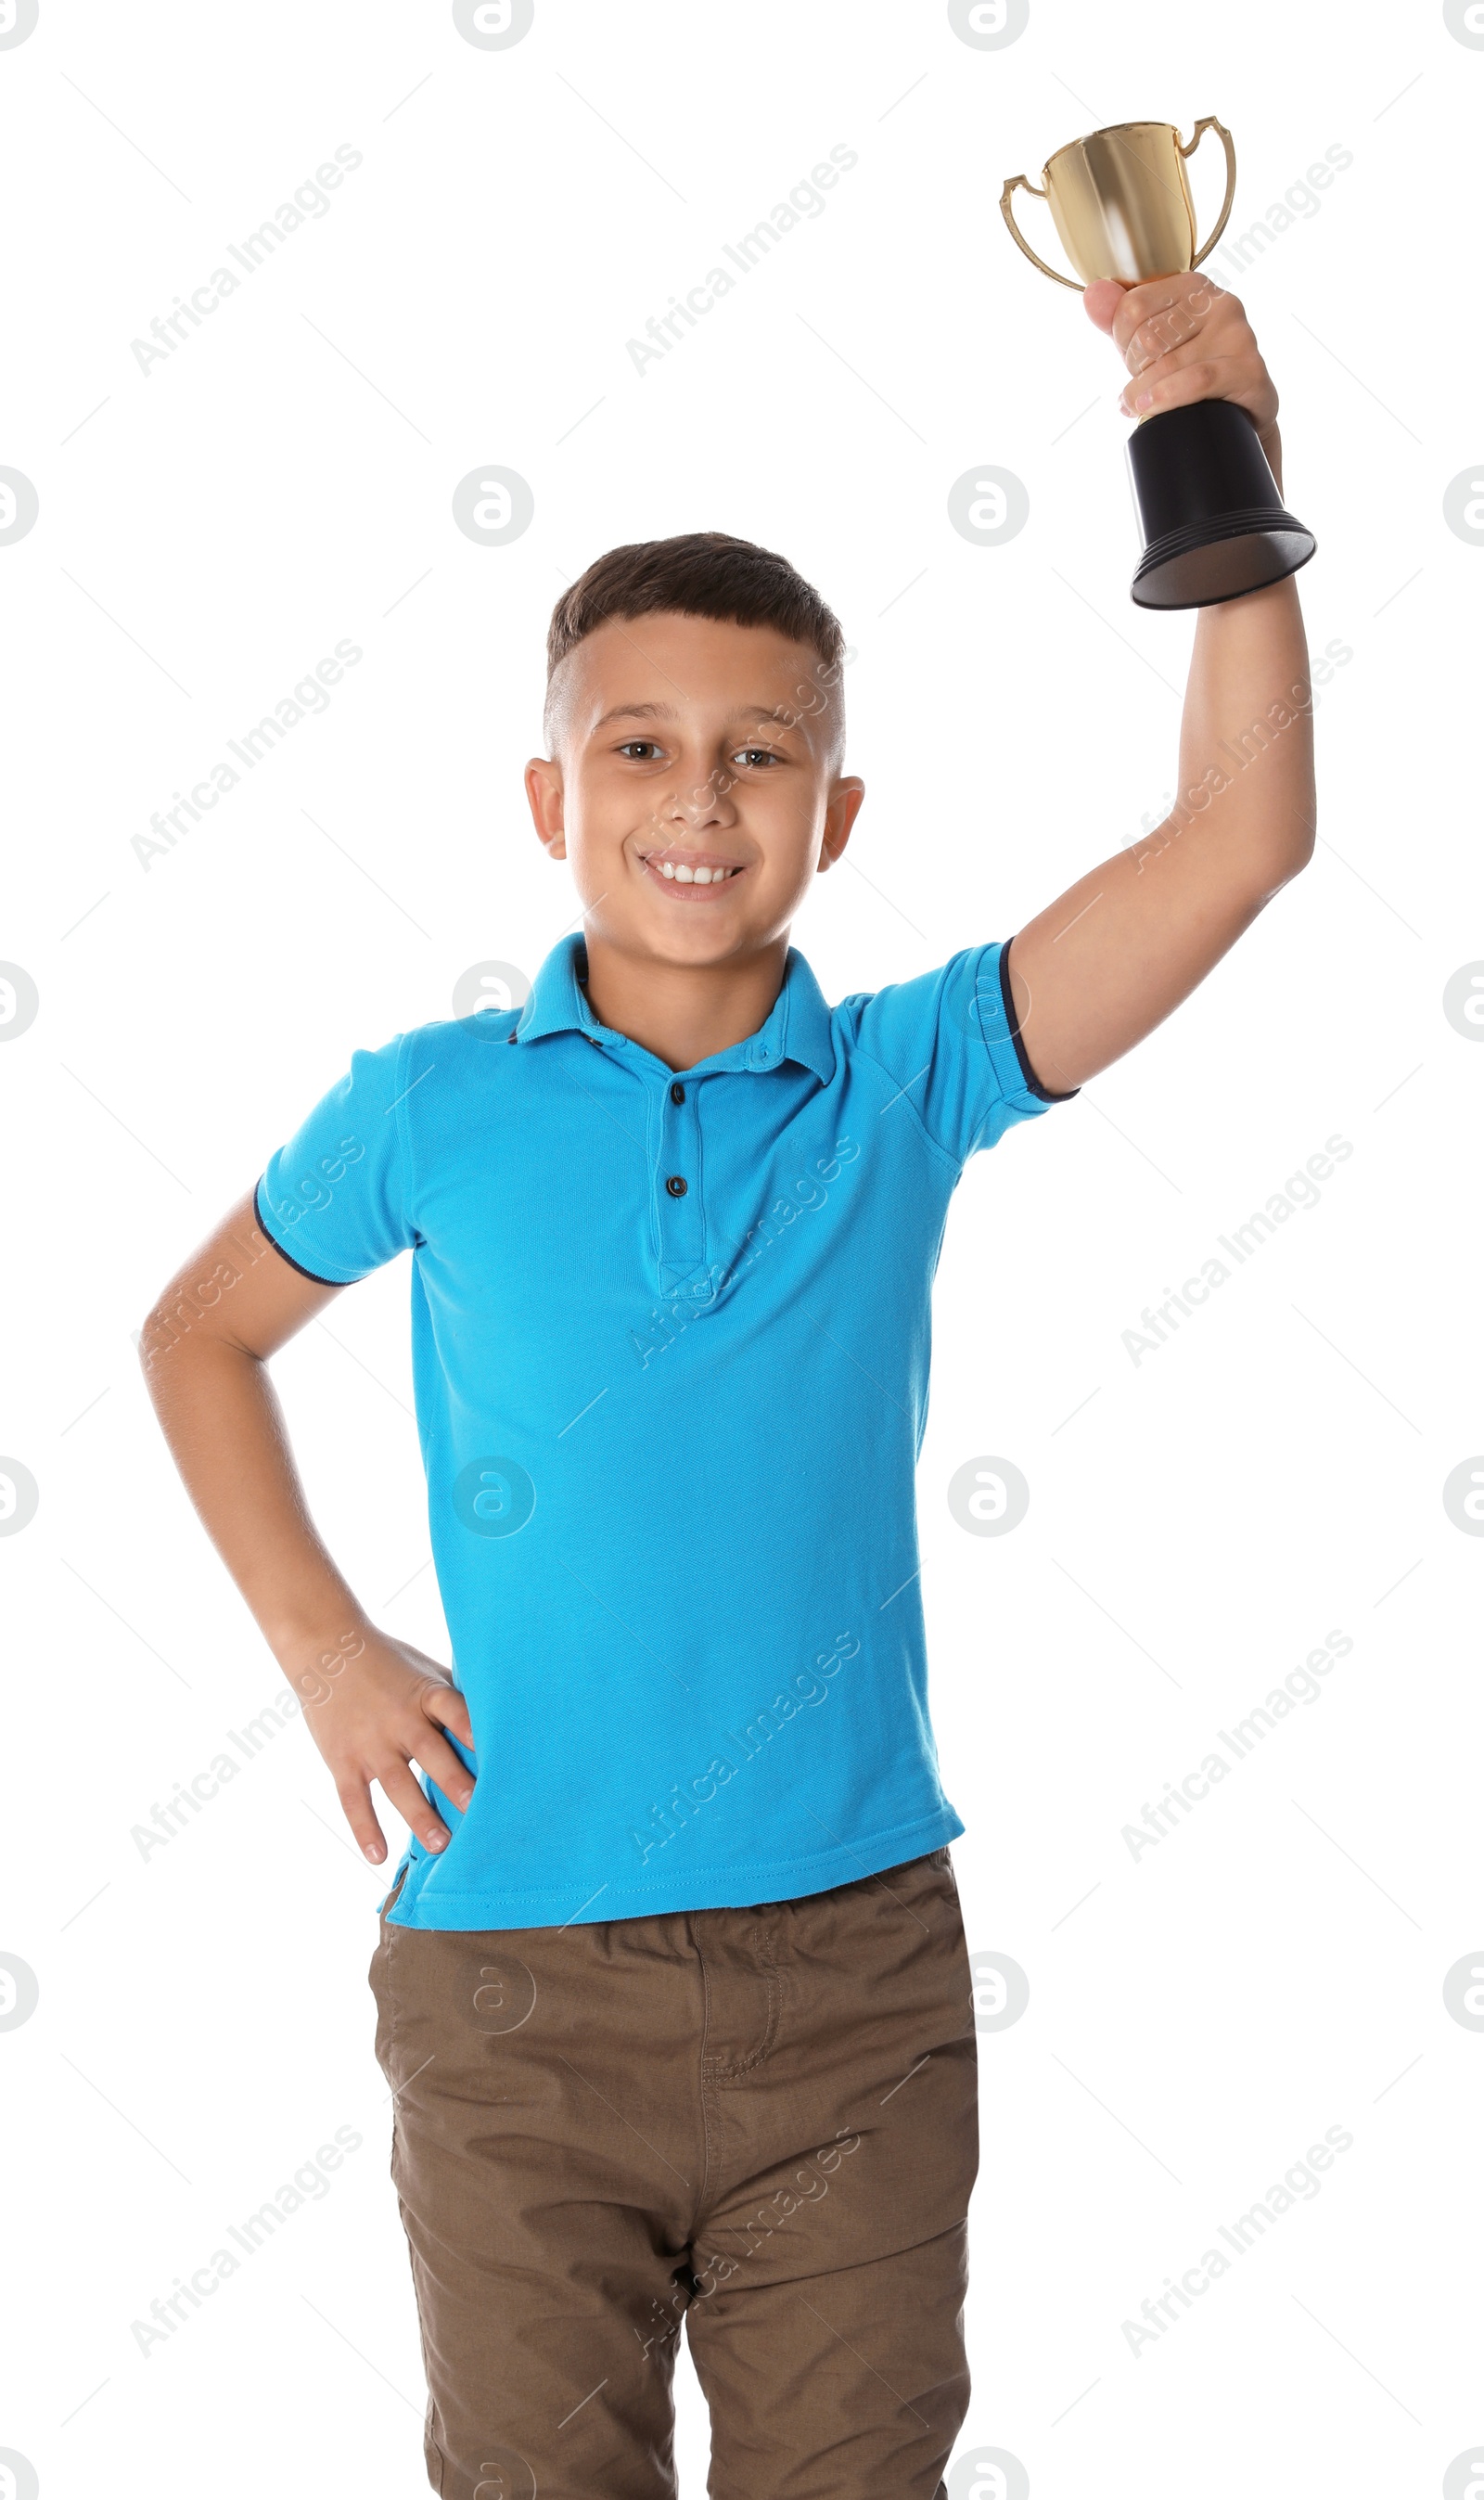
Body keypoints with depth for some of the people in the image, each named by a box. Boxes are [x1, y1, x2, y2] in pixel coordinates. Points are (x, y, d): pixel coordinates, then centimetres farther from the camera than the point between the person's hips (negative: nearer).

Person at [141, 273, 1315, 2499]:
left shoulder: (906, 1085, -3)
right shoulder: (433, 1111, -3)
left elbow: (1244, 835, -12)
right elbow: (200, 1333, 14)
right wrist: (322, 1648, 4)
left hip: (858, 1979, 1)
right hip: (516, 1980, 0)